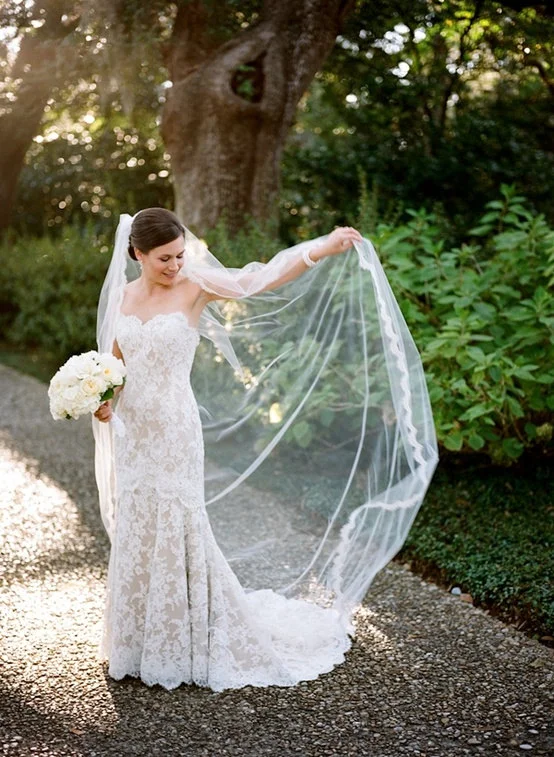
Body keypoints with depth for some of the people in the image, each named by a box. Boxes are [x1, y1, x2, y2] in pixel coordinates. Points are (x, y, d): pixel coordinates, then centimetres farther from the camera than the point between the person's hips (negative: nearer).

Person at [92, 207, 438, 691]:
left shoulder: (195, 287, -8)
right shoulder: (121, 296, 6)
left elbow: (257, 280, -21)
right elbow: (114, 363, 14)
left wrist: (323, 249, -33)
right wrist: (103, 400, -5)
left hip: (175, 434, -5)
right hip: (132, 434, 5)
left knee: (177, 533, 0)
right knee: (135, 533, 14)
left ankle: (192, 642, 18)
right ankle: (140, 639, 32)